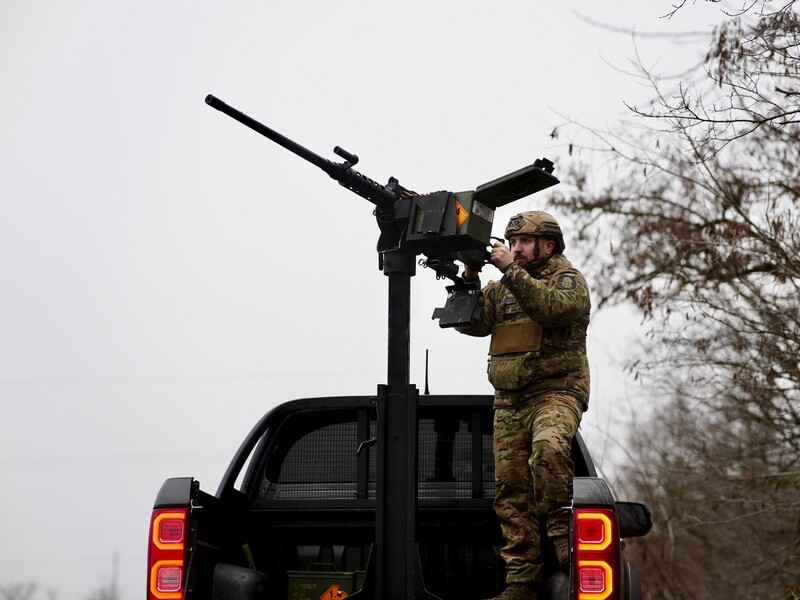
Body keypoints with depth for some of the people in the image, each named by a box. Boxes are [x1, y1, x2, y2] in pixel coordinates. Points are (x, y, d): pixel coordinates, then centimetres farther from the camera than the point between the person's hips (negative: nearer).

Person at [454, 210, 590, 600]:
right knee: (510, 488, -1)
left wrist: (510, 270, -20)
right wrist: (469, 278, -7)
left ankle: (561, 526, -20)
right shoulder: (501, 287, 20)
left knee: (548, 449, -36)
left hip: (556, 392, -6)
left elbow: (551, 307, -19)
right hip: (509, 402, 6)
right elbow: (472, 323, 7)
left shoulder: (568, 279, 2)